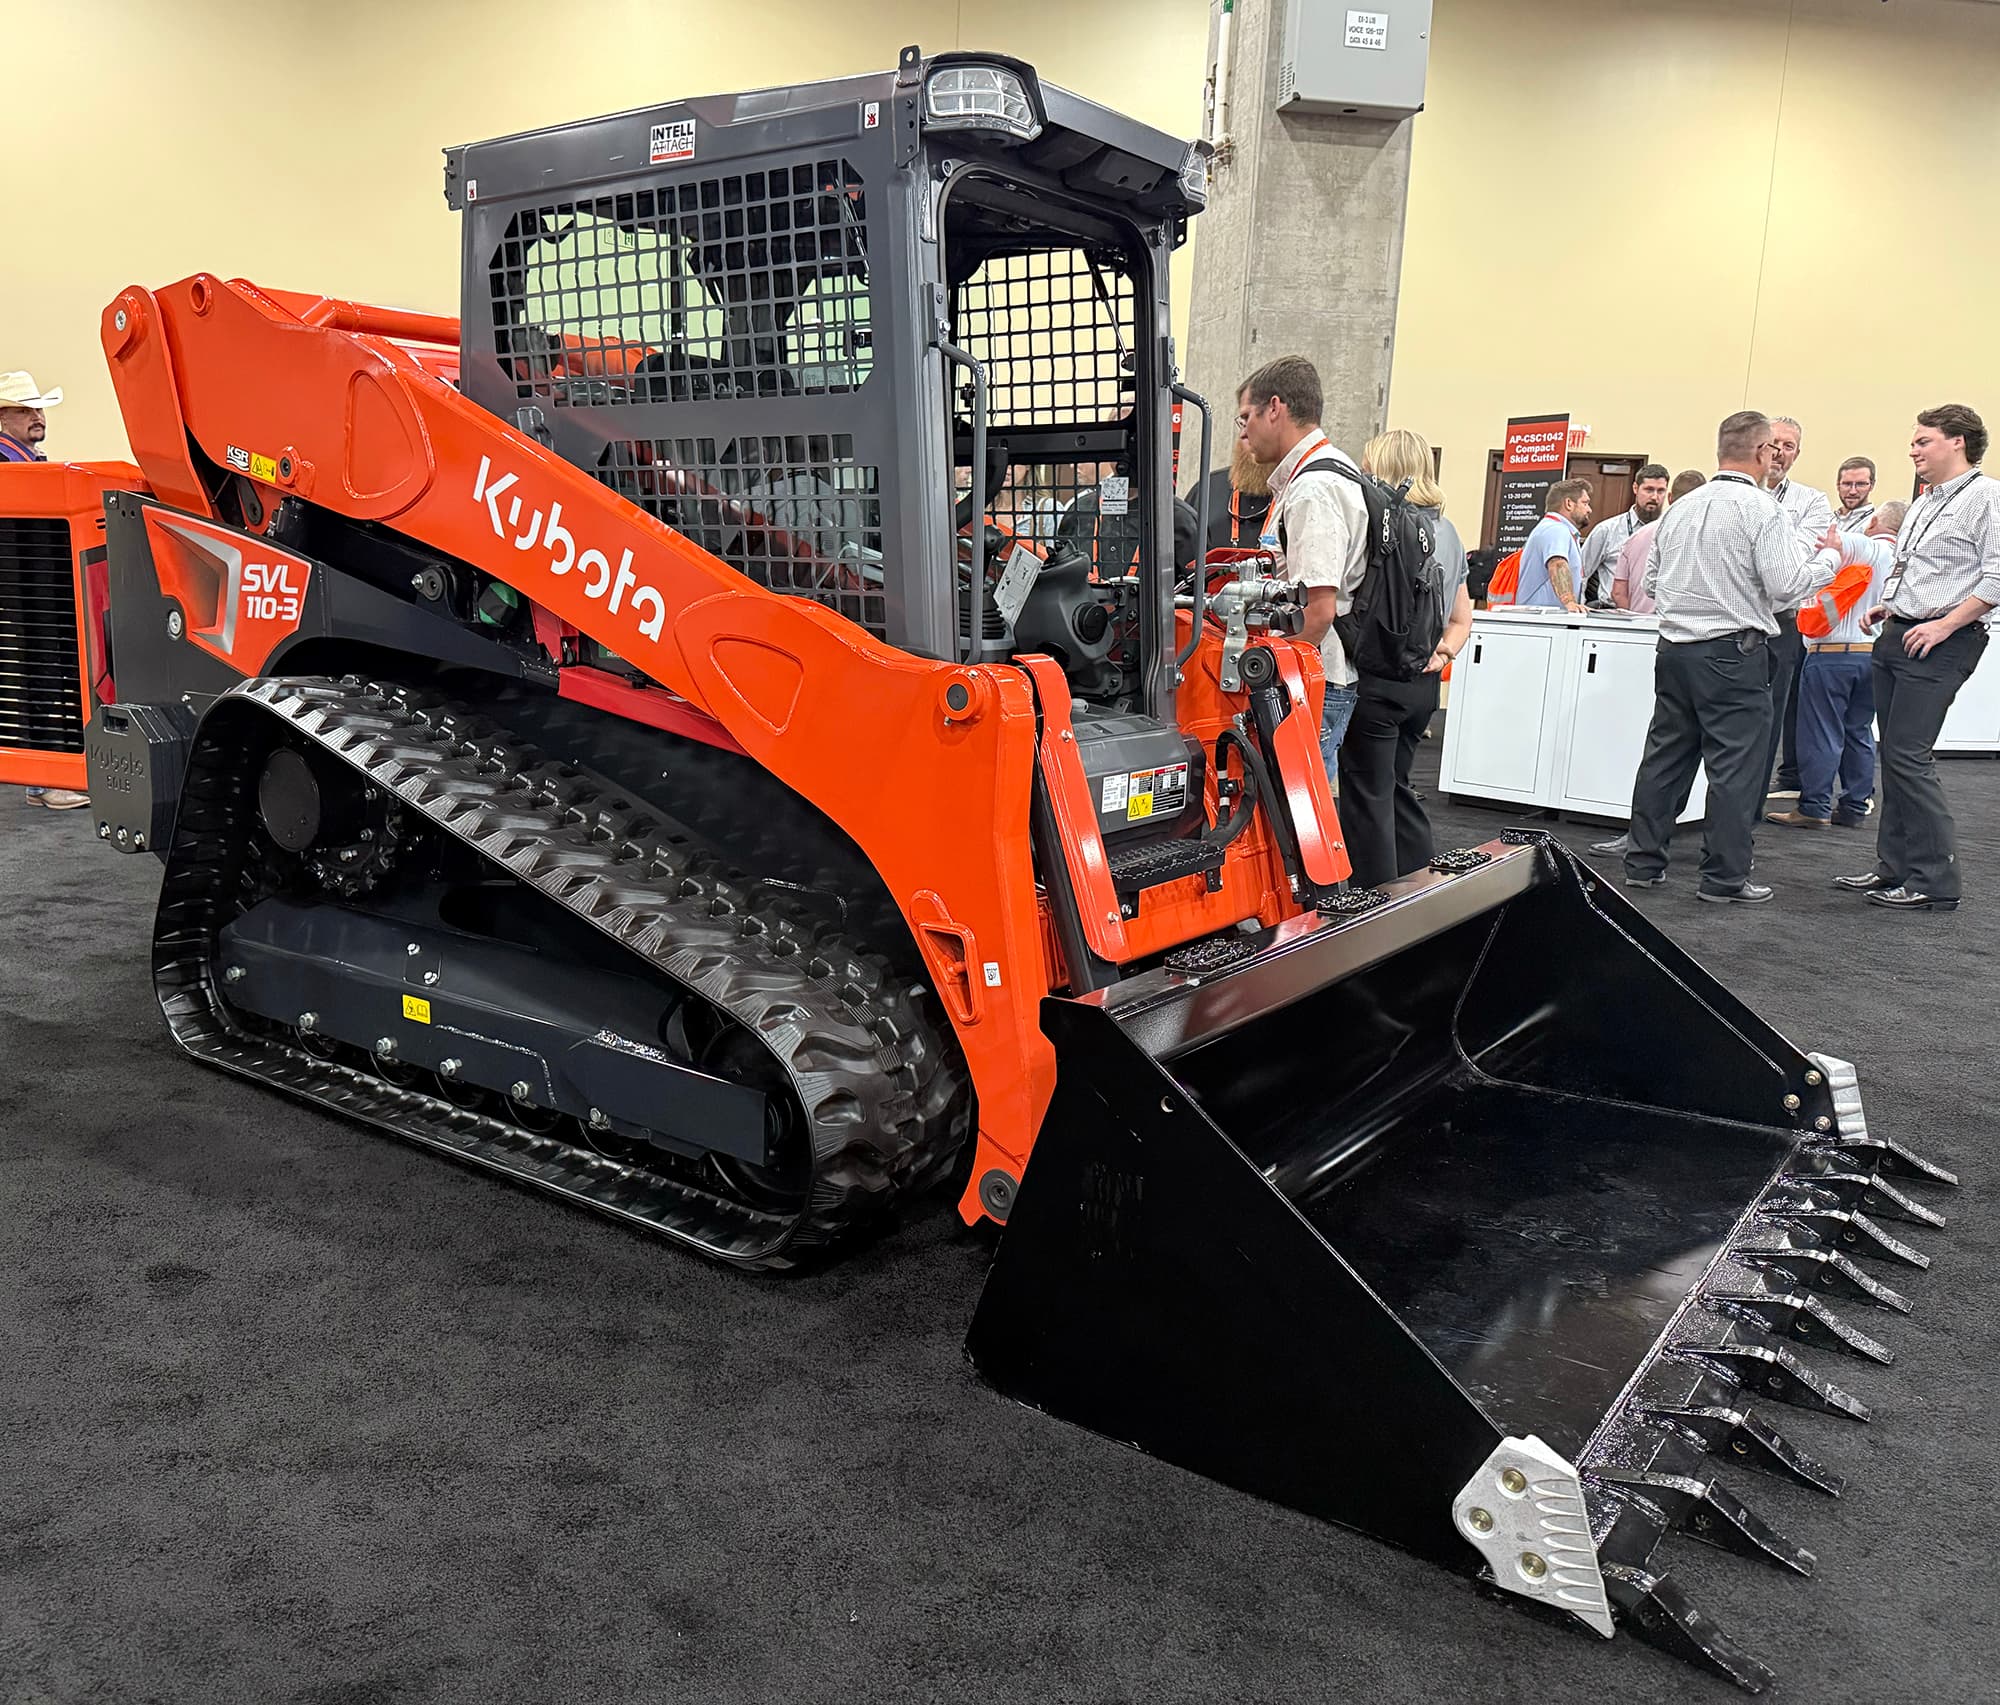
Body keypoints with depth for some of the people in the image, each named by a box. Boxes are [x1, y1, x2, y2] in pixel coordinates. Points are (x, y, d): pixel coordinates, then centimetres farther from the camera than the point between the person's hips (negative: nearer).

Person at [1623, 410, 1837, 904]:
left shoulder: (1680, 508, 10)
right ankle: (1724, 878, 4)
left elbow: (1651, 582, 17)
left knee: (1665, 757, 12)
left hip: (1674, 646, 6)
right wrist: (1829, 562, 4)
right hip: (1733, 653, -6)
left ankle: (1643, 863, 17)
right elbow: (1787, 586, -13)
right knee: (1734, 765, 1)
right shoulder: (1761, 508, -9)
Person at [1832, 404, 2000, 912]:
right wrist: (1887, 606, 14)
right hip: (1896, 637, 9)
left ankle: (1936, 882, -6)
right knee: (1893, 754, 9)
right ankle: (1895, 867, 16)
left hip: (1940, 644, -9)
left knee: (1908, 755, -13)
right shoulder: (1922, 505, 20)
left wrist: (1943, 625, -19)